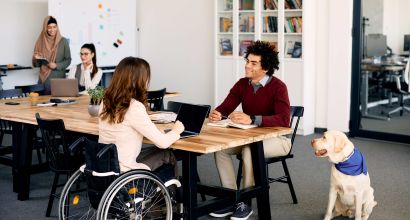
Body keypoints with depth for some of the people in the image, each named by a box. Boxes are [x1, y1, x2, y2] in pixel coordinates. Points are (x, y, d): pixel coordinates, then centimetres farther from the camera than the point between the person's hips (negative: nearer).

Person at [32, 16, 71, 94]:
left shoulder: (63, 41, 0)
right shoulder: (40, 42, 4)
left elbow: (68, 60, 1)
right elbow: (36, 64, 9)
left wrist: (56, 66, -13)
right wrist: (36, 59, -12)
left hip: (59, 78, -1)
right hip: (44, 79, 1)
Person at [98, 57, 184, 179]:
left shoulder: (106, 101, 0)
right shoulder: (134, 107, -23)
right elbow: (163, 142, -16)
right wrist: (177, 130, 3)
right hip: (124, 173, -7)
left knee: (157, 151, 26)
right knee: (167, 155, 17)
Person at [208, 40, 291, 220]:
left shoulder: (278, 87, -20)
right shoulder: (242, 84, -1)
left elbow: (284, 120, -34)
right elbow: (225, 107, -5)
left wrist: (252, 119, -45)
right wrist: (217, 114, -30)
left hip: (277, 138, -6)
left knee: (249, 150, -33)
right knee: (220, 147, -14)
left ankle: (245, 203, -16)